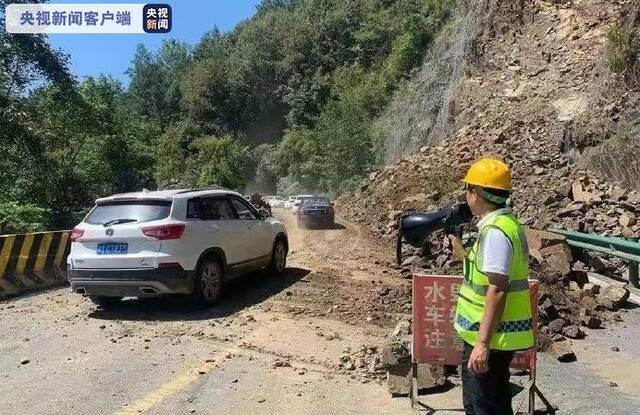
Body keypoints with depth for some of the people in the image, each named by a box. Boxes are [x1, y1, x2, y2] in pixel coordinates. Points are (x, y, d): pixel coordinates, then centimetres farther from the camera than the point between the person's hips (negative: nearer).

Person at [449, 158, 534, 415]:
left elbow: (497, 290, -26)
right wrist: (458, 244, 12)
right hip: (499, 335, 10)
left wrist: (483, 343, -25)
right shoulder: (506, 223, 10)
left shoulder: (495, 231, -22)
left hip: (491, 337, -10)